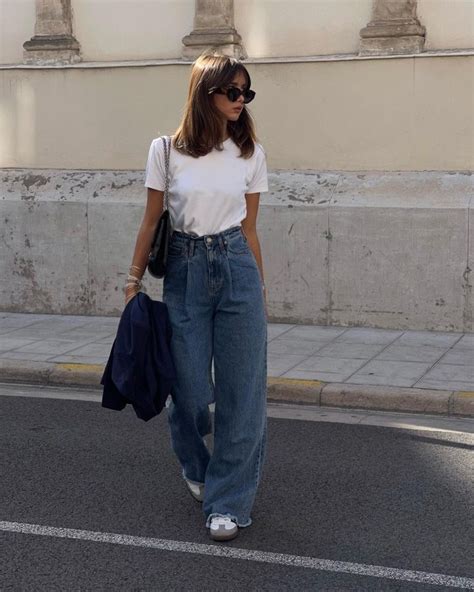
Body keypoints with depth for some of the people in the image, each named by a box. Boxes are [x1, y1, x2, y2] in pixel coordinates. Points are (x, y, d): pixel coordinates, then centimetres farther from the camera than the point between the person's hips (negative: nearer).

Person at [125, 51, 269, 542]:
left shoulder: (251, 154, 4)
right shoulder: (166, 150, -2)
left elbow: (249, 229, 9)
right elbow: (151, 222, 4)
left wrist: (260, 288, 11)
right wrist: (134, 281, 5)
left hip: (236, 268, 2)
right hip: (184, 271, -1)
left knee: (241, 387, -1)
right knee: (189, 386, 3)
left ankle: (229, 502, 11)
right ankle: (197, 468, 36)